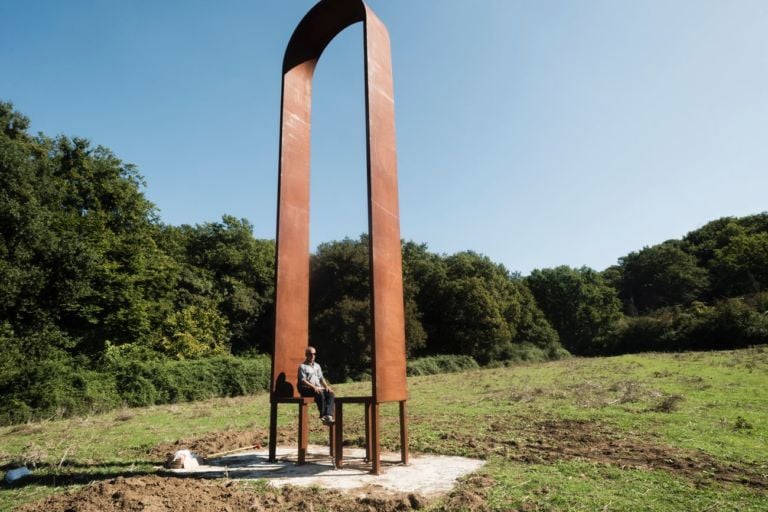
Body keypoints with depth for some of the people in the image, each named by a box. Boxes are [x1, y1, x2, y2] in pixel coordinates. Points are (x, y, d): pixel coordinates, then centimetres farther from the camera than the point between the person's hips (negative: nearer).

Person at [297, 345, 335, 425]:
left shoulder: (317, 365, 23)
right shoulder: (302, 366, 2)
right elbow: (303, 380, -9)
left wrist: (326, 386, 0)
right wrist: (313, 387, -22)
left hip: (318, 388, 6)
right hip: (306, 389, -6)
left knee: (331, 394, -24)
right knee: (320, 394, -36)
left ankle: (328, 415, -37)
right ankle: (323, 415, -27)